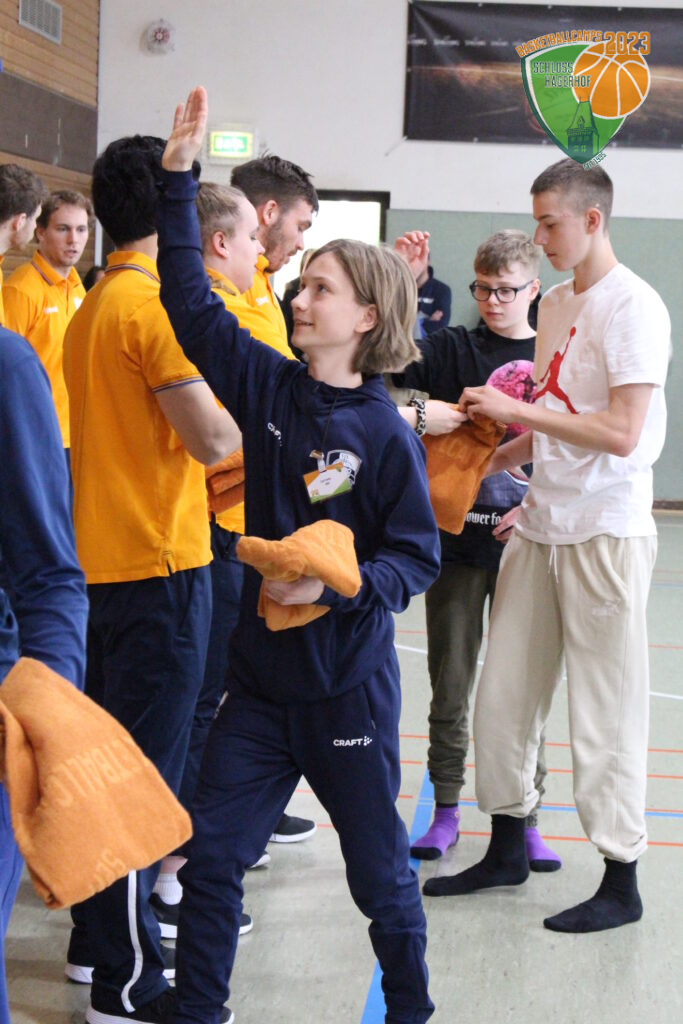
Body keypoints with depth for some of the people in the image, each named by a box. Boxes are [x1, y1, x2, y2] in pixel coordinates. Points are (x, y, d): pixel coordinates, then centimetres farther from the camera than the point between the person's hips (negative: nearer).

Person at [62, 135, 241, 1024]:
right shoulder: (157, 303, -15)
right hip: (157, 561, -9)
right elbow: (214, 439, -19)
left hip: (103, 559, 9)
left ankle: (98, 939, 29)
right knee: (143, 769, -3)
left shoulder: (92, 307, 12)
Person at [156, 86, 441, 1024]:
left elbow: (416, 555, -9)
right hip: (260, 671, 4)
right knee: (211, 855, 5)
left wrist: (337, 585, -25)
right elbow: (191, 303, 0)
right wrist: (180, 173, -3)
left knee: (378, 867, 11)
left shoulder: (385, 433, -12)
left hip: (348, 681, -4)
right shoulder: (268, 386, 0)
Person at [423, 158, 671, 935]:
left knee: (606, 710, -1)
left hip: (606, 531, -8)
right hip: (541, 524, 8)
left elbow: (620, 432, -20)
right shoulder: (555, 306, 13)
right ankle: (507, 849, 26)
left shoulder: (634, 308, -12)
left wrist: (513, 409, -17)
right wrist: (491, 462, 10)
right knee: (502, 693, 11)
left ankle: (621, 881, 10)